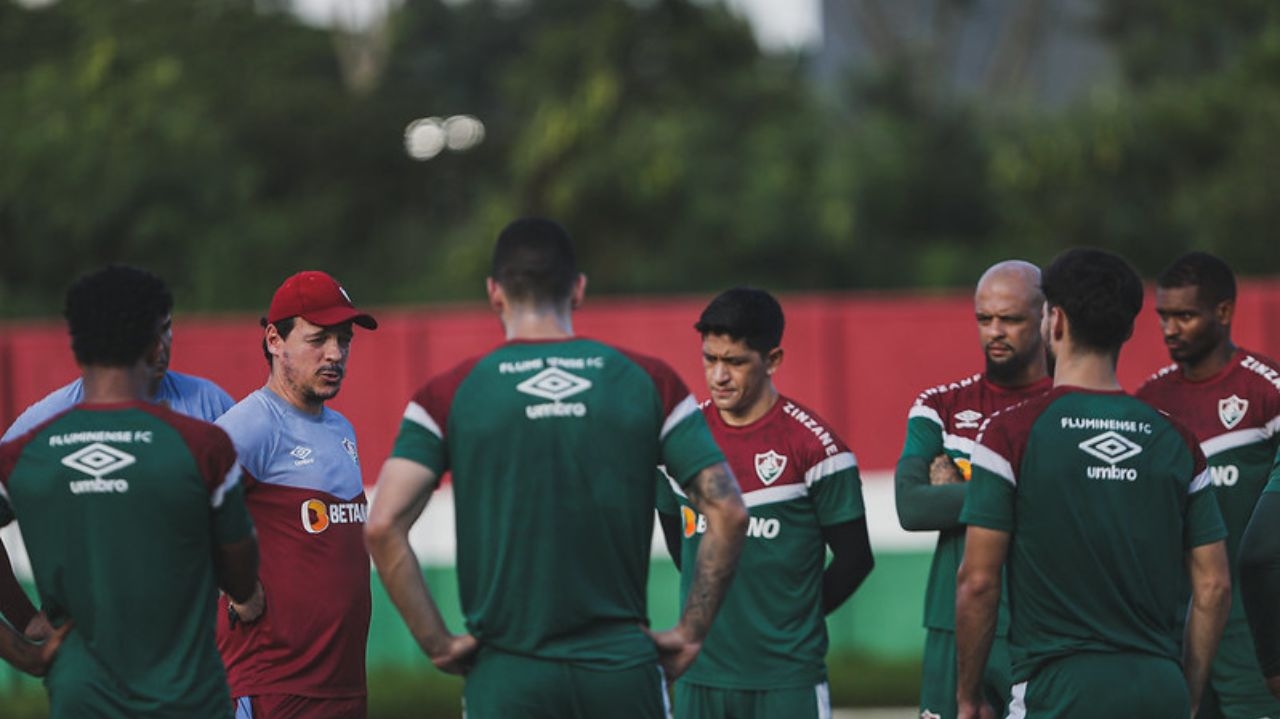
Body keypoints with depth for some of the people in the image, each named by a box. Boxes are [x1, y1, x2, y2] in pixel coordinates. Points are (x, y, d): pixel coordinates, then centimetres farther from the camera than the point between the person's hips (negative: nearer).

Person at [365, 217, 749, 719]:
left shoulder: (449, 395, 0)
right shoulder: (648, 382, 4)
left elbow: (383, 526, -9)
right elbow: (728, 513, -1)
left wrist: (436, 642, -2)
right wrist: (691, 633, 5)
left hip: (506, 678, -1)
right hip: (624, 672, 1)